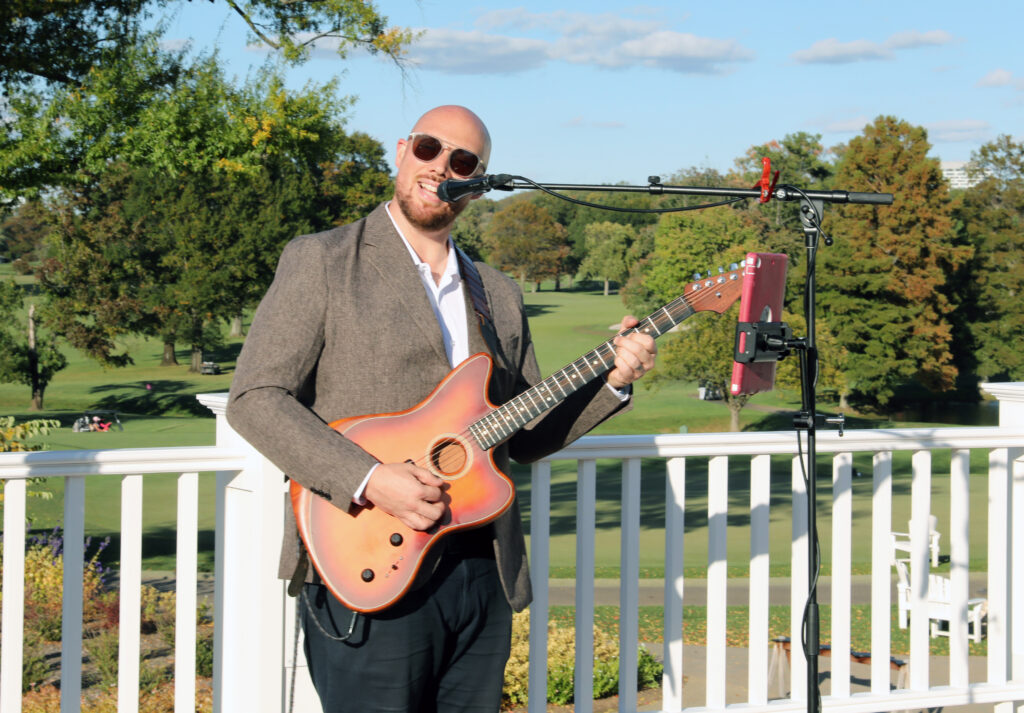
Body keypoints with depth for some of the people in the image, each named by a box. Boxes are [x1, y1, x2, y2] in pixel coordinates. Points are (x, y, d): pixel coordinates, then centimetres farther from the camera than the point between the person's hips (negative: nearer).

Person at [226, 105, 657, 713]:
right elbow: (255, 397, -8)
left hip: (483, 575, 5)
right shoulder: (321, 261, 0)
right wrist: (370, 480, -18)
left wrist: (611, 382, 2)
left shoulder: (500, 295, 17)